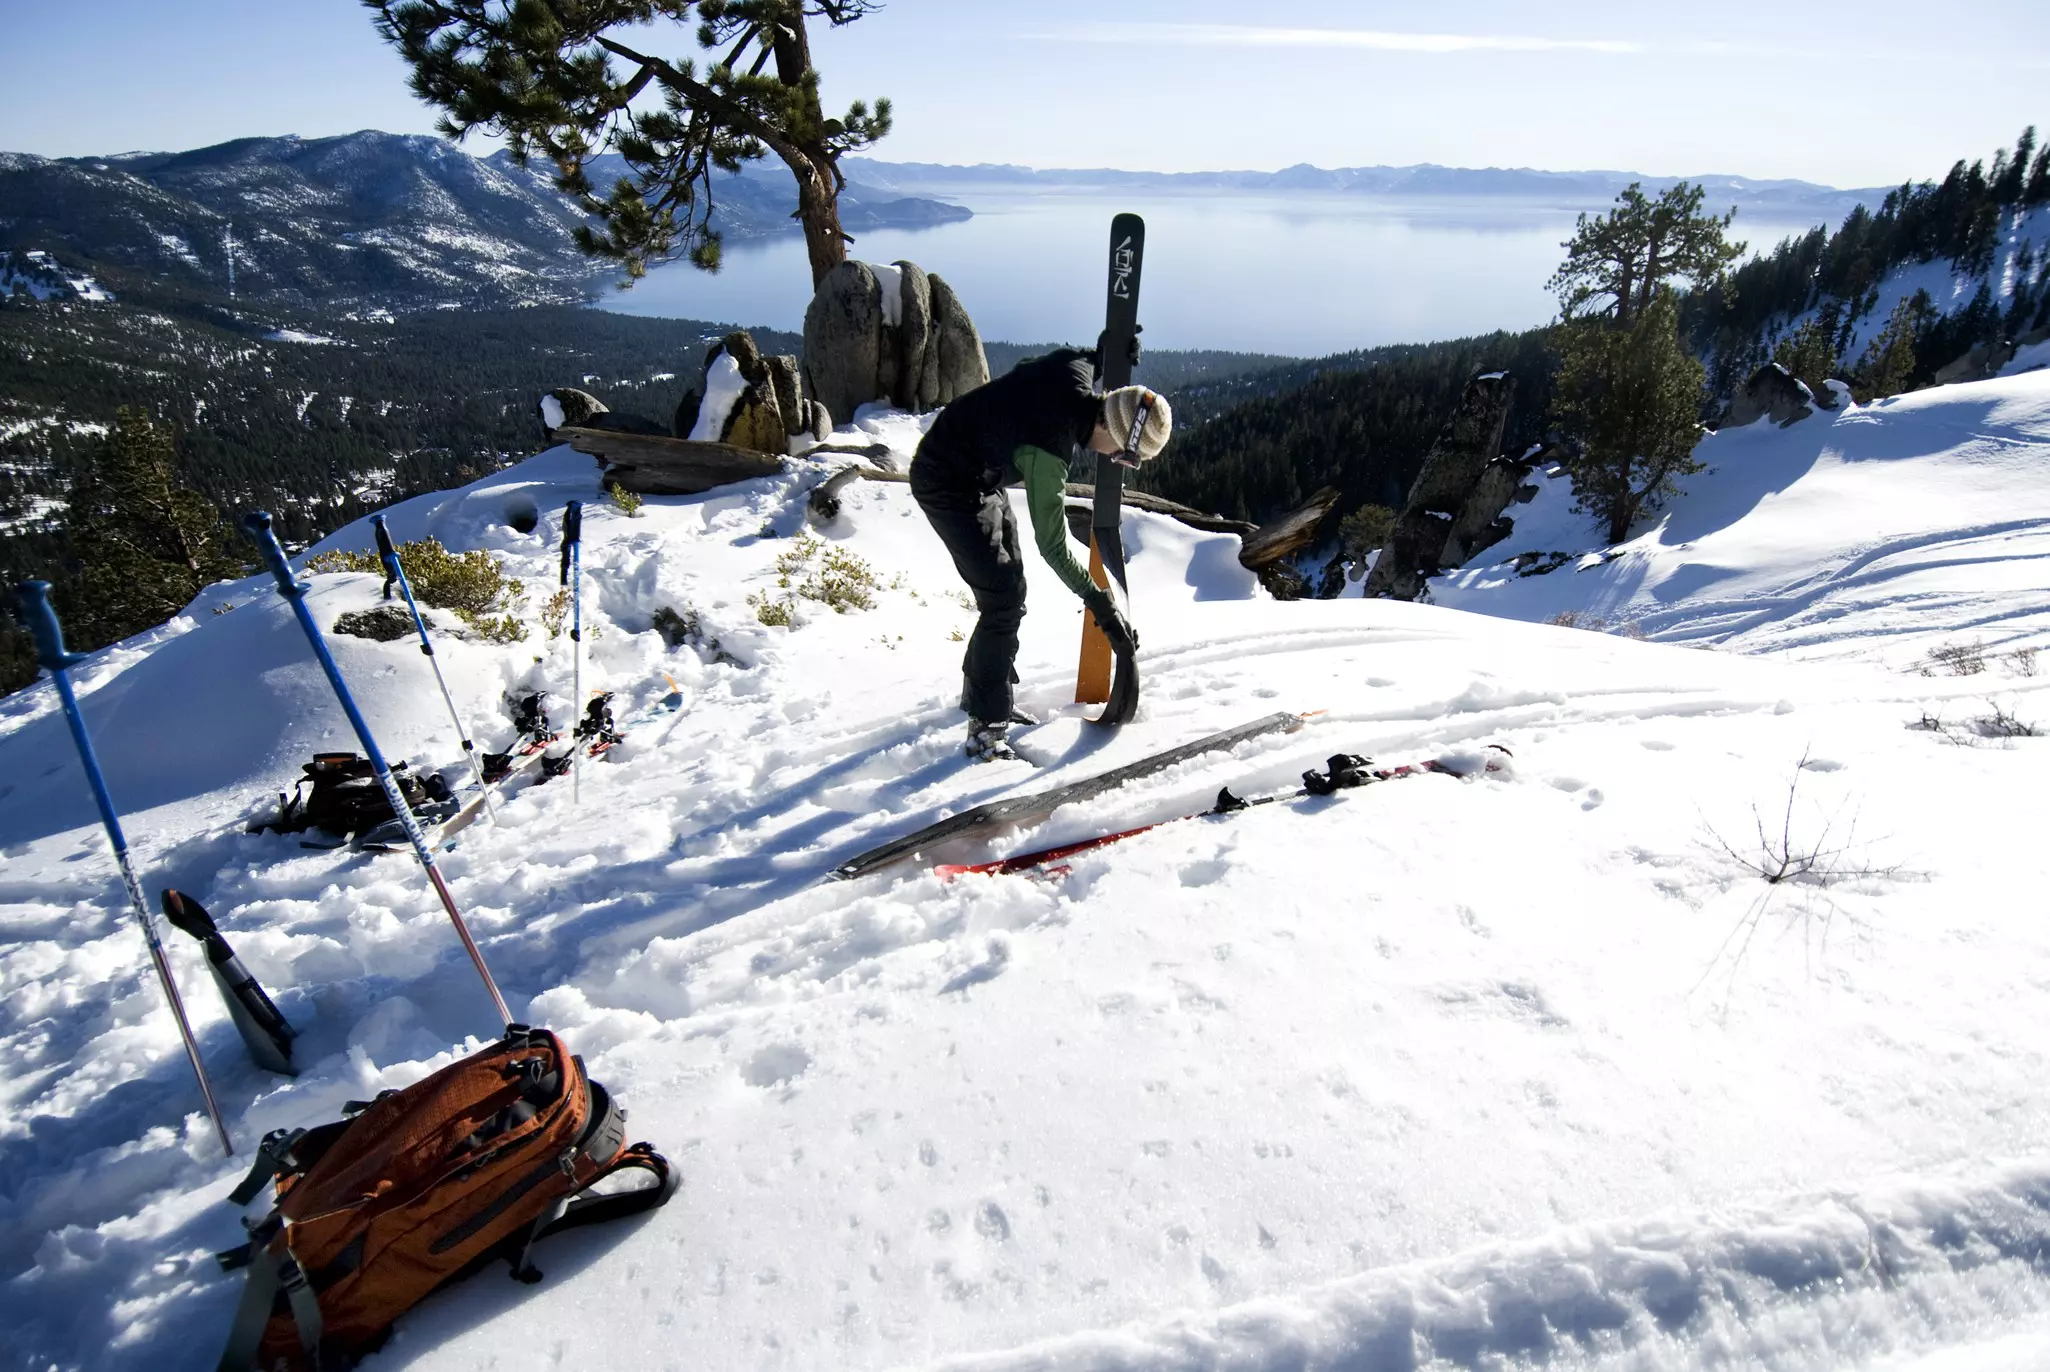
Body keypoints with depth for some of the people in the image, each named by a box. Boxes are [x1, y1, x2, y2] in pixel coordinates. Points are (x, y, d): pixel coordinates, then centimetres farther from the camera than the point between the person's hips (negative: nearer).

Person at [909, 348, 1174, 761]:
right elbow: (1052, 545, -28)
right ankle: (986, 729, -7)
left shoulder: (1077, 368, -15)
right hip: (947, 484, -10)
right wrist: (1101, 606, -25)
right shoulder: (1046, 452, -36)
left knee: (1009, 589, 15)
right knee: (1004, 598, -15)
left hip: (981, 474, 10)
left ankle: (981, 691, 34)